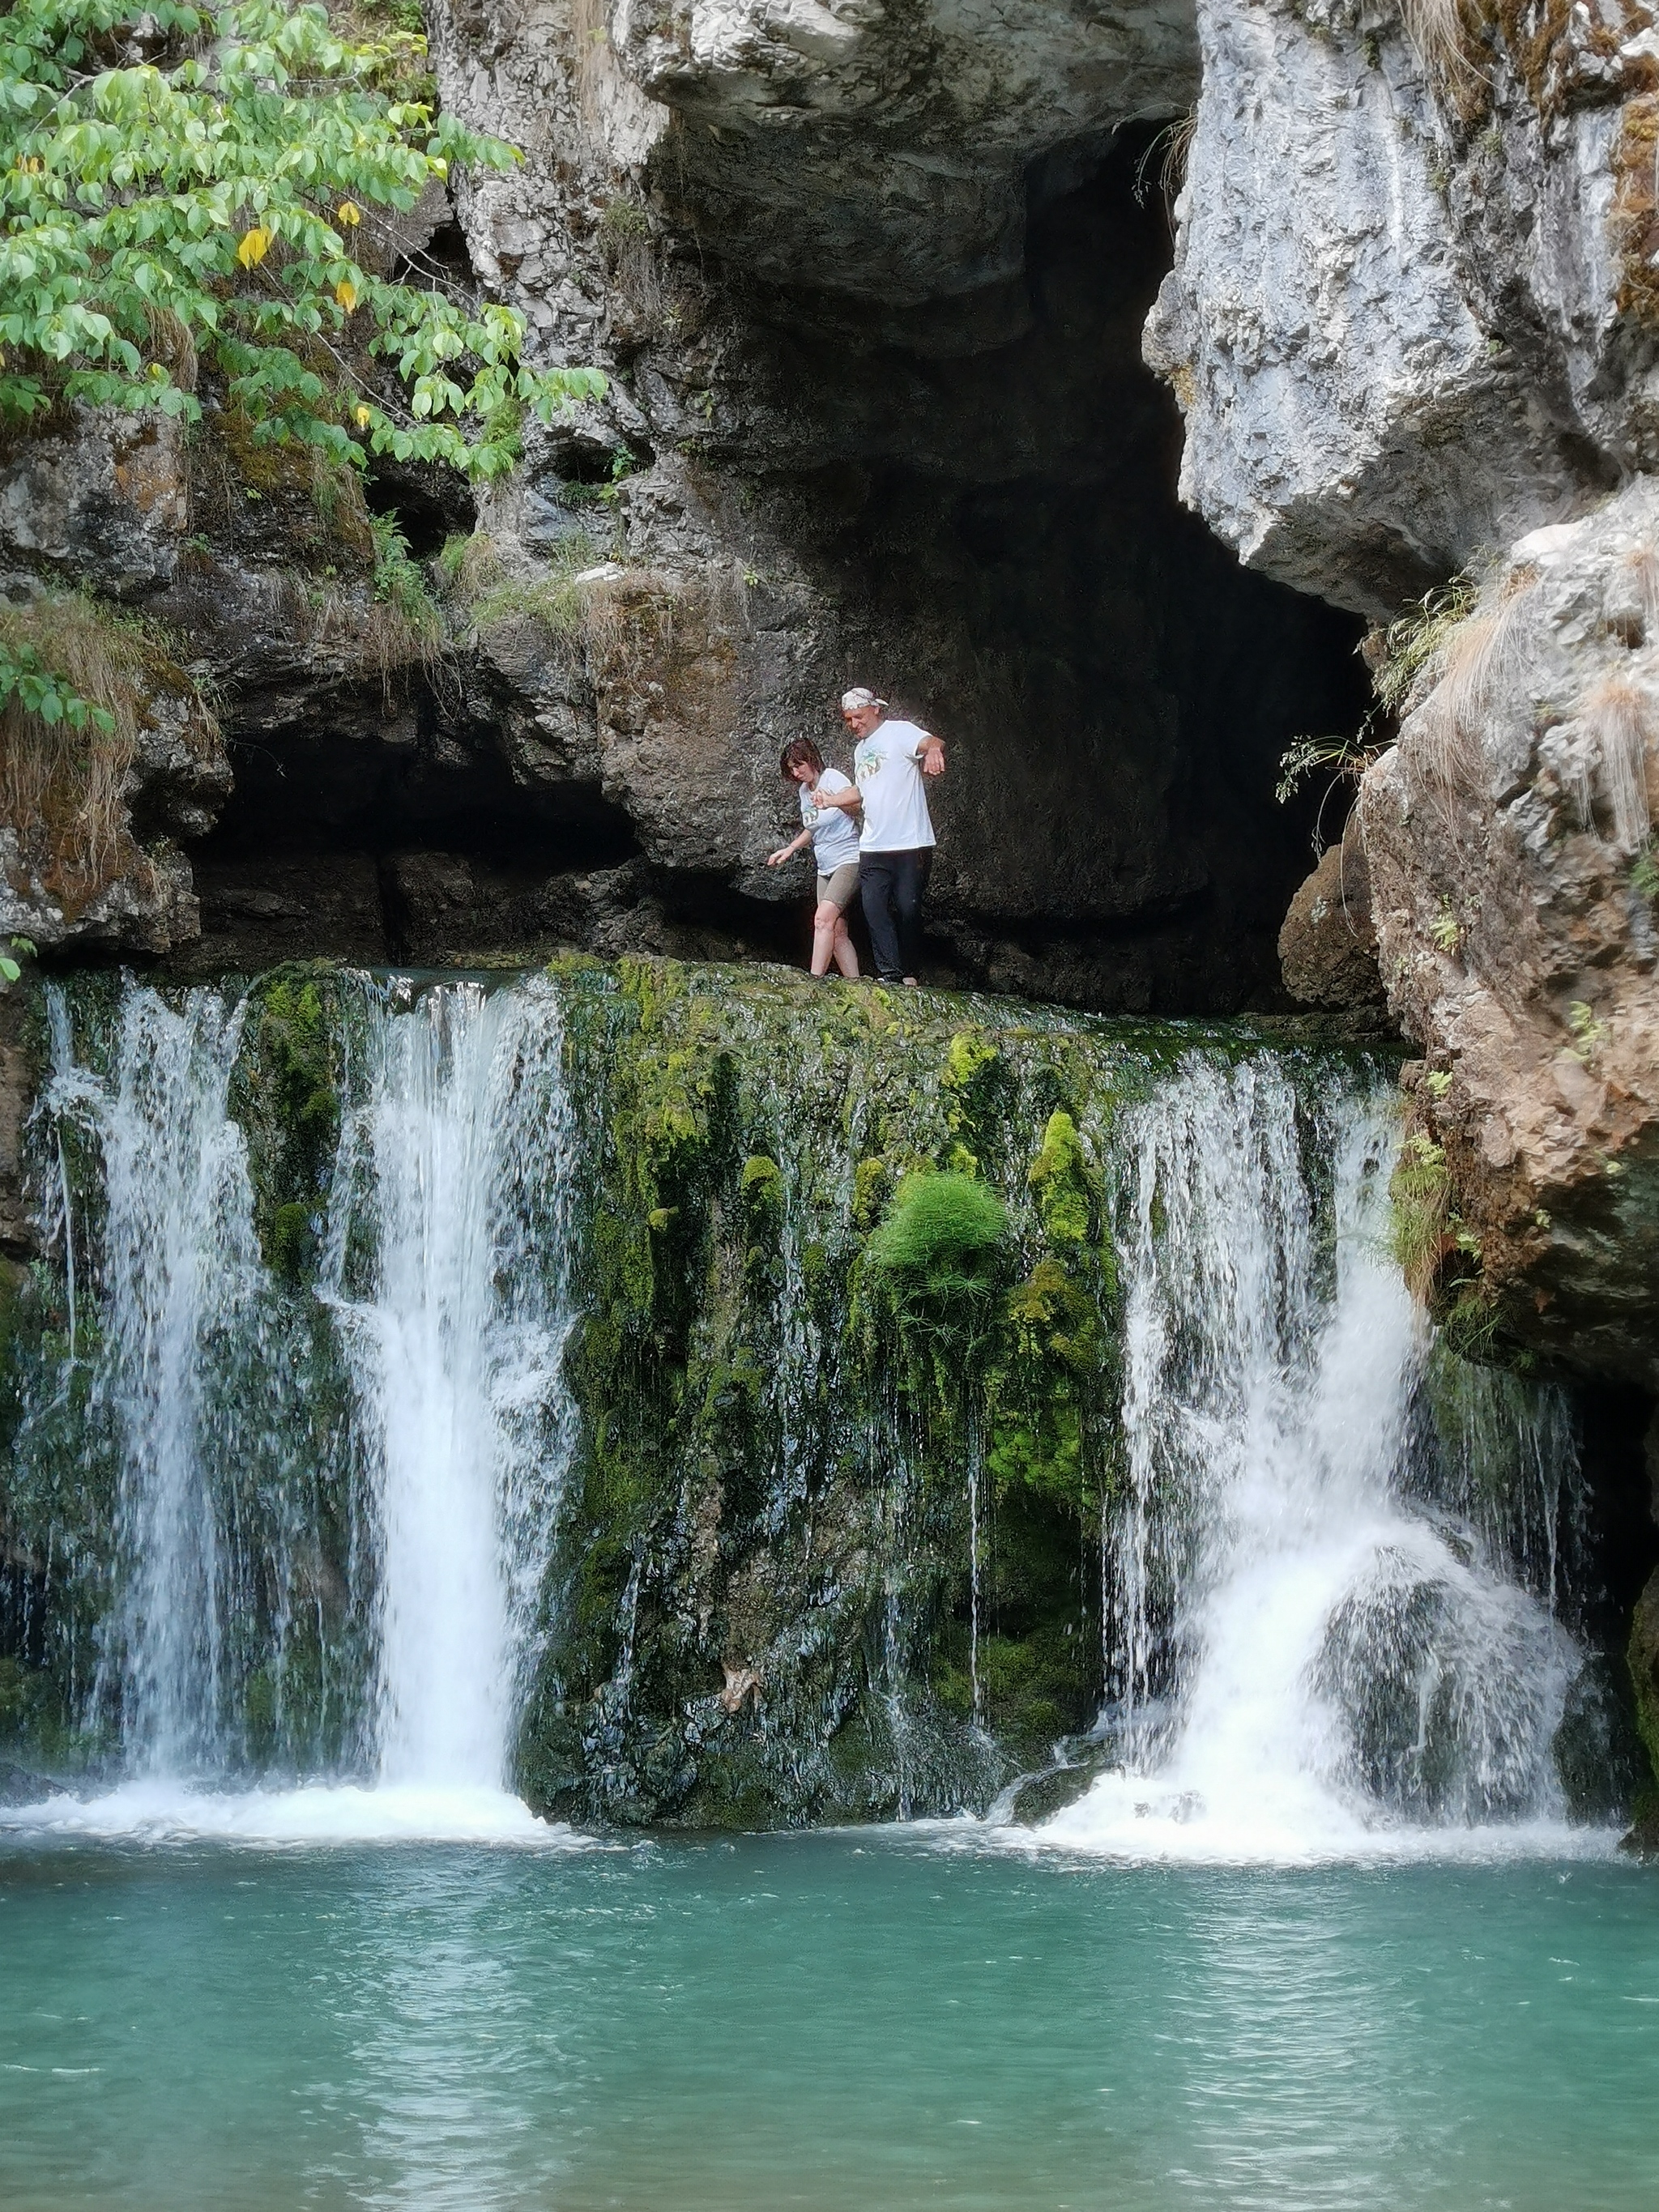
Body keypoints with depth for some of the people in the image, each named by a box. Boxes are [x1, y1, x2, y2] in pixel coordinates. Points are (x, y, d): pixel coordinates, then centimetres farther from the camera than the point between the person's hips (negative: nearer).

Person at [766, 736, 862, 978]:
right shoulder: (804, 791, 13)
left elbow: (856, 798, -31)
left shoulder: (833, 779, -12)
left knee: (824, 918, -24)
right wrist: (790, 849, 13)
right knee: (837, 931, 3)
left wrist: (832, 800, -47)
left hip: (849, 860, -9)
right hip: (825, 867, 9)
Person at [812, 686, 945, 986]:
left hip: (910, 843, -7)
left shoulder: (899, 732, -5)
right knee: (874, 907, -6)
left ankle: (910, 975, 8)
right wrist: (831, 800, 19)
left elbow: (933, 742, -26)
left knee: (907, 908, -4)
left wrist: (933, 750, -51)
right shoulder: (860, 749, 20)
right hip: (873, 846, 7)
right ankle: (890, 973, -7)